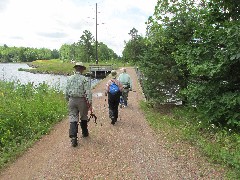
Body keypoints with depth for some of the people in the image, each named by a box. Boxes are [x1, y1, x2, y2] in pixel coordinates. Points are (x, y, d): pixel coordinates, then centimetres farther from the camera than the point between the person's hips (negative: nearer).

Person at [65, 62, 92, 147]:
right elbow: (88, 91, -15)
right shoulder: (85, 79, -9)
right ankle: (84, 133, 35)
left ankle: (73, 137, -7)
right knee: (83, 118, 18)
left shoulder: (70, 78, 3)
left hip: (72, 100, 2)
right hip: (82, 100, -2)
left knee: (73, 118, 2)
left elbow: (66, 91, 6)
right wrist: (90, 102, -12)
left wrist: (68, 100, 18)